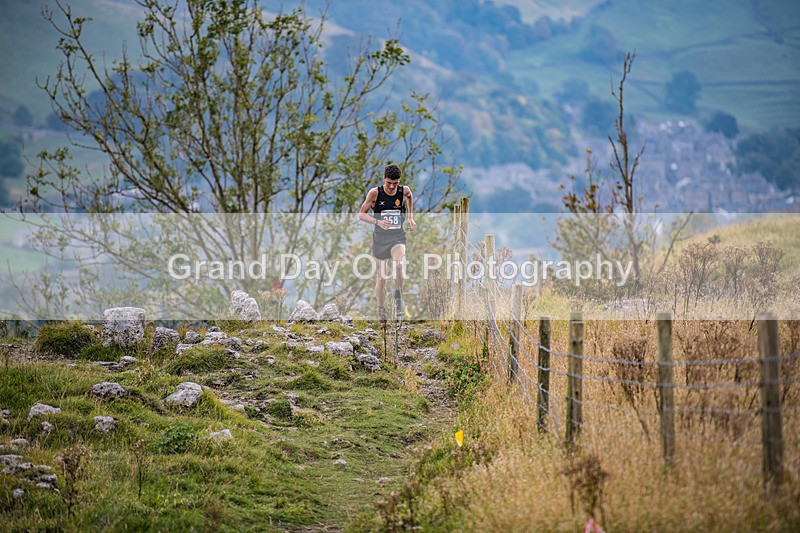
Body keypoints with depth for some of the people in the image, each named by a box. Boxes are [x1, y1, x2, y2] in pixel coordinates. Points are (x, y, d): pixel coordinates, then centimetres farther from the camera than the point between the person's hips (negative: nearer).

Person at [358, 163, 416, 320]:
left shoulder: (404, 190, -5)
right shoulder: (375, 193, -11)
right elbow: (362, 214, -5)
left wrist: (410, 217, 15)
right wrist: (377, 222, -21)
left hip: (398, 236, 0)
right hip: (380, 237, 0)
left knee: (399, 265, -29)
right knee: (381, 277, 4)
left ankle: (398, 296, -7)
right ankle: (381, 311, 21)